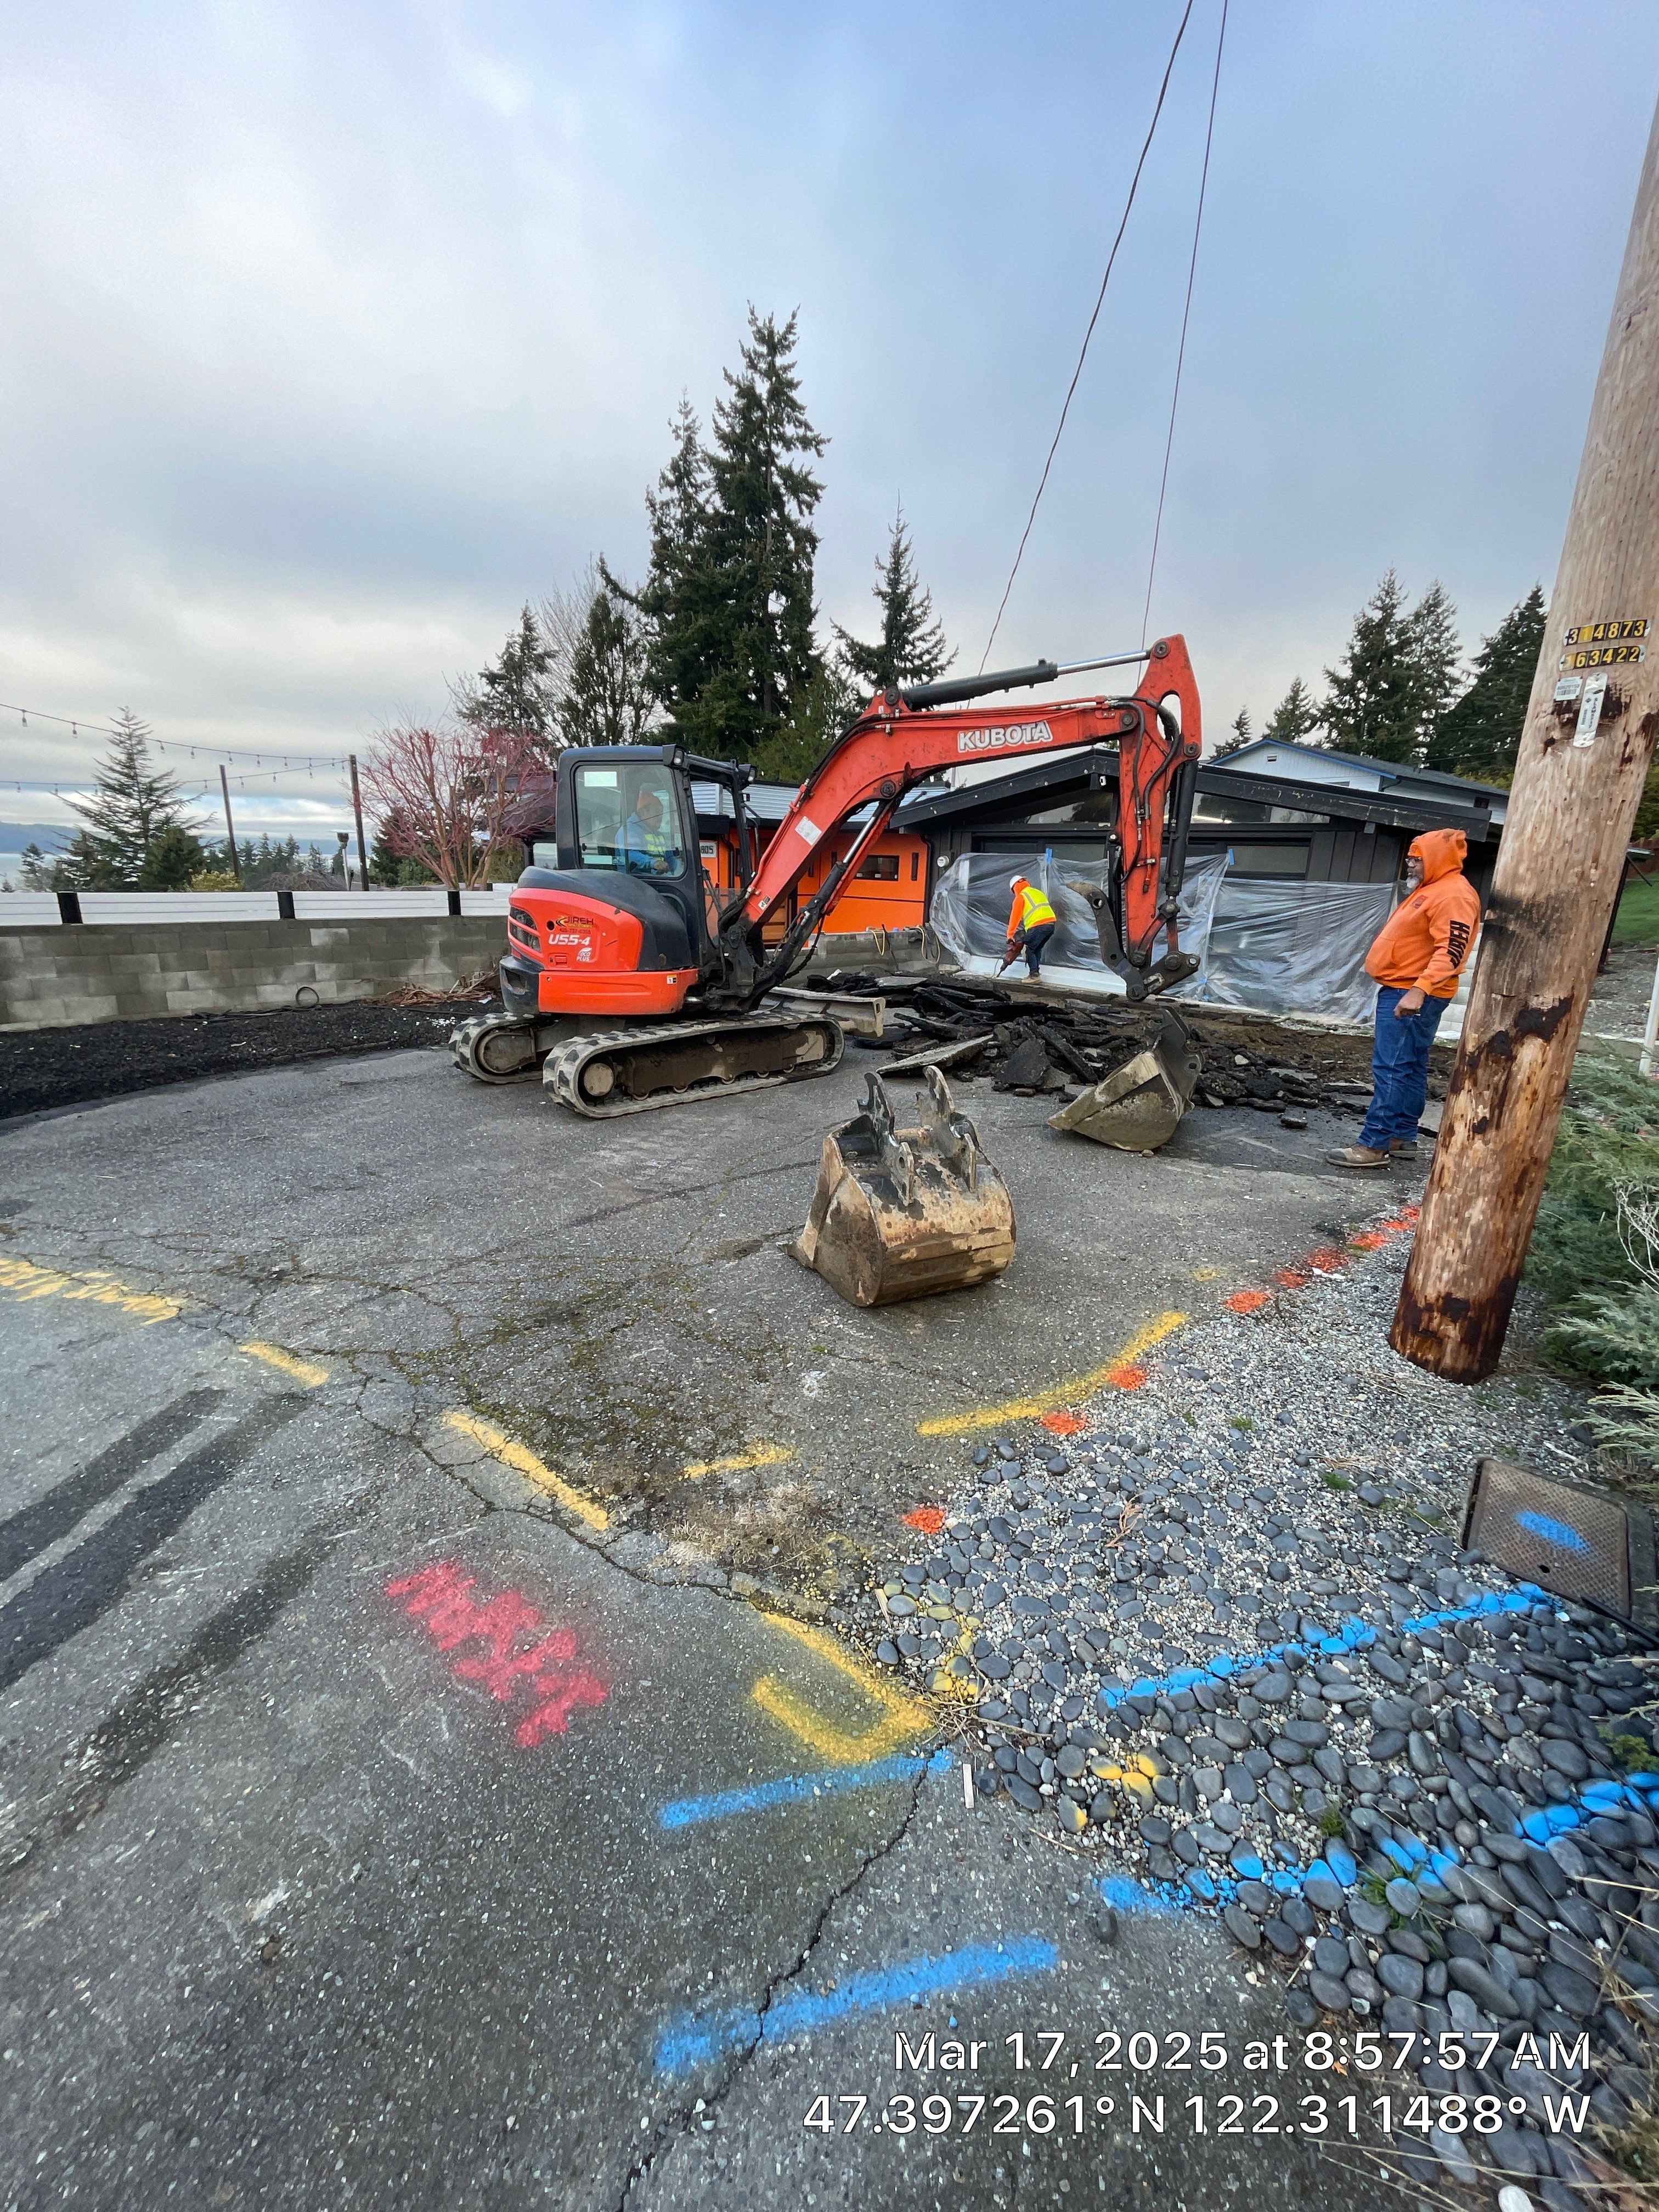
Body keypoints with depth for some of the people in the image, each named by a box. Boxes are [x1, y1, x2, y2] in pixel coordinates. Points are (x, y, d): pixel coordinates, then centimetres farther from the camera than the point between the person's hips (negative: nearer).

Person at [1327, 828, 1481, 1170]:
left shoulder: (1453, 895, -14)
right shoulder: (1429, 890, 21)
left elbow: (1451, 951, -24)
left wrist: (1419, 990, -32)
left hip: (1412, 996, -11)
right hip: (1403, 991, 11)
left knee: (1392, 1068, -12)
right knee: (1410, 1069, 13)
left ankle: (1374, 1146, -12)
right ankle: (1403, 1138, 20)